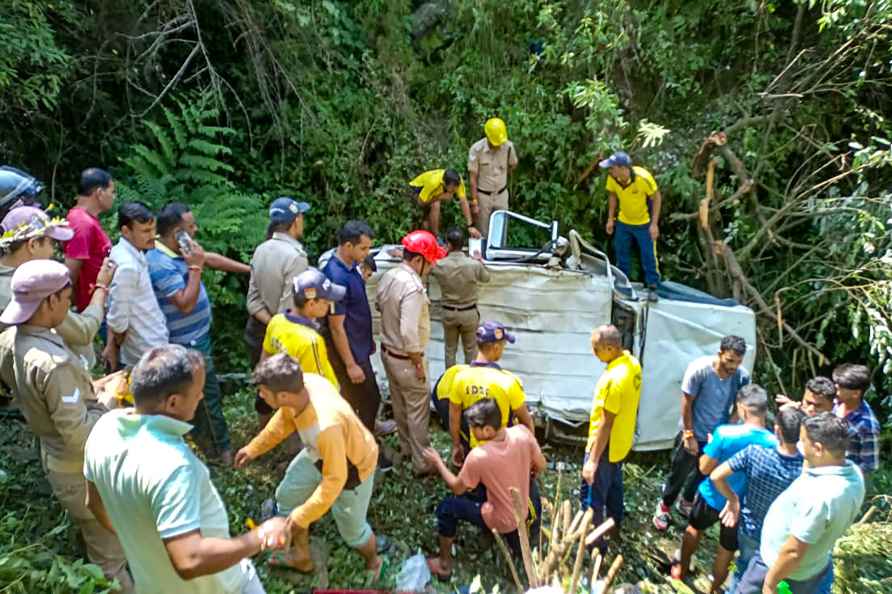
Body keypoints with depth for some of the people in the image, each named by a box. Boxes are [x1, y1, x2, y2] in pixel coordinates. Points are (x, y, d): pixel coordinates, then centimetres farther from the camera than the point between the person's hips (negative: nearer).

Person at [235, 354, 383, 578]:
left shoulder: (327, 425, -47)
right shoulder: (303, 384, -25)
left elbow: (335, 480, -32)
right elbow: (285, 418, -1)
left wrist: (303, 515, -21)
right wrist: (254, 448, 10)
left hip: (353, 467, -7)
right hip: (320, 453, 7)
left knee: (351, 529, 12)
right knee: (287, 496, 19)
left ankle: (373, 562, 47)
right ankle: (301, 556, 43)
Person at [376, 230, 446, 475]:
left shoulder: (387, 276, -2)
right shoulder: (413, 287, -30)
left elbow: (380, 305, 16)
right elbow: (410, 333, -31)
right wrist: (418, 363, -20)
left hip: (387, 351, 9)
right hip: (405, 359, -9)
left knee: (400, 405, 24)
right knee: (418, 411, 6)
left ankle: (406, 446, 42)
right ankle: (422, 463, 17)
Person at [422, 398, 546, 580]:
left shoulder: (478, 456, -32)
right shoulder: (522, 432, -21)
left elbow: (457, 488, -13)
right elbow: (541, 466, -4)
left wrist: (438, 462, 0)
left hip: (502, 521, -5)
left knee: (446, 508, 10)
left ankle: (444, 564, 24)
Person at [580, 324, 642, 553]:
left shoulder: (614, 379, -32)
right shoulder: (632, 363, -4)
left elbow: (606, 423, -29)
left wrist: (593, 460, -23)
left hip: (606, 446, -9)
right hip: (622, 442, 9)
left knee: (591, 494, 6)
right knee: (614, 486, 28)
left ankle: (596, 542, 17)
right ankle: (614, 527, 47)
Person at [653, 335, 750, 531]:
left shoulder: (742, 376, -17)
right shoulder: (699, 369, -27)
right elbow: (686, 403, -18)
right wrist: (689, 434, -14)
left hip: (718, 436, 4)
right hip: (693, 434, -4)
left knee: (703, 474, 24)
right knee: (679, 475, 13)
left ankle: (687, 502, 49)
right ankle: (664, 506, 37)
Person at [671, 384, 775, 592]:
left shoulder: (724, 433, -28)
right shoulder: (775, 443, -21)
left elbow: (705, 468, -18)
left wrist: (712, 444, -2)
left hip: (712, 497, -1)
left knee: (694, 529, 30)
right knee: (726, 552, 23)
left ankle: (681, 569, 49)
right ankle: (715, 588, 42)